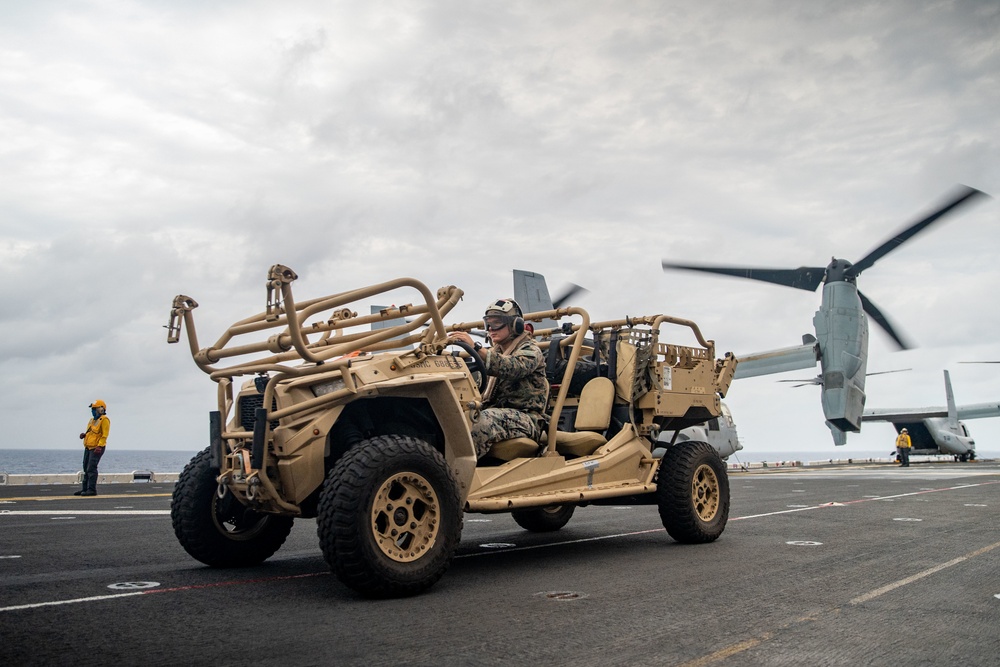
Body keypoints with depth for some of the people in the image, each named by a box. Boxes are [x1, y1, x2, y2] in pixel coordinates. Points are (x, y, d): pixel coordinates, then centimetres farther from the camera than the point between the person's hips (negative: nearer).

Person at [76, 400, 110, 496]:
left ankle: (92, 489, -11)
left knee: (91, 469, -12)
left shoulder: (104, 420, -9)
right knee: (86, 469, 12)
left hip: (97, 448, -9)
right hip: (88, 447, 9)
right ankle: (85, 489, 18)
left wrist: (99, 446, -23)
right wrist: (84, 435, 4)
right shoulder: (92, 420, 18)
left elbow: (104, 435, -16)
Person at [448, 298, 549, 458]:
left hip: (526, 418, -6)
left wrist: (476, 347, -37)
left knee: (486, 419, -36)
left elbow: (510, 368, -27)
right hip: (497, 412, 7)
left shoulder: (530, 350, -3)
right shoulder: (495, 351, 21)